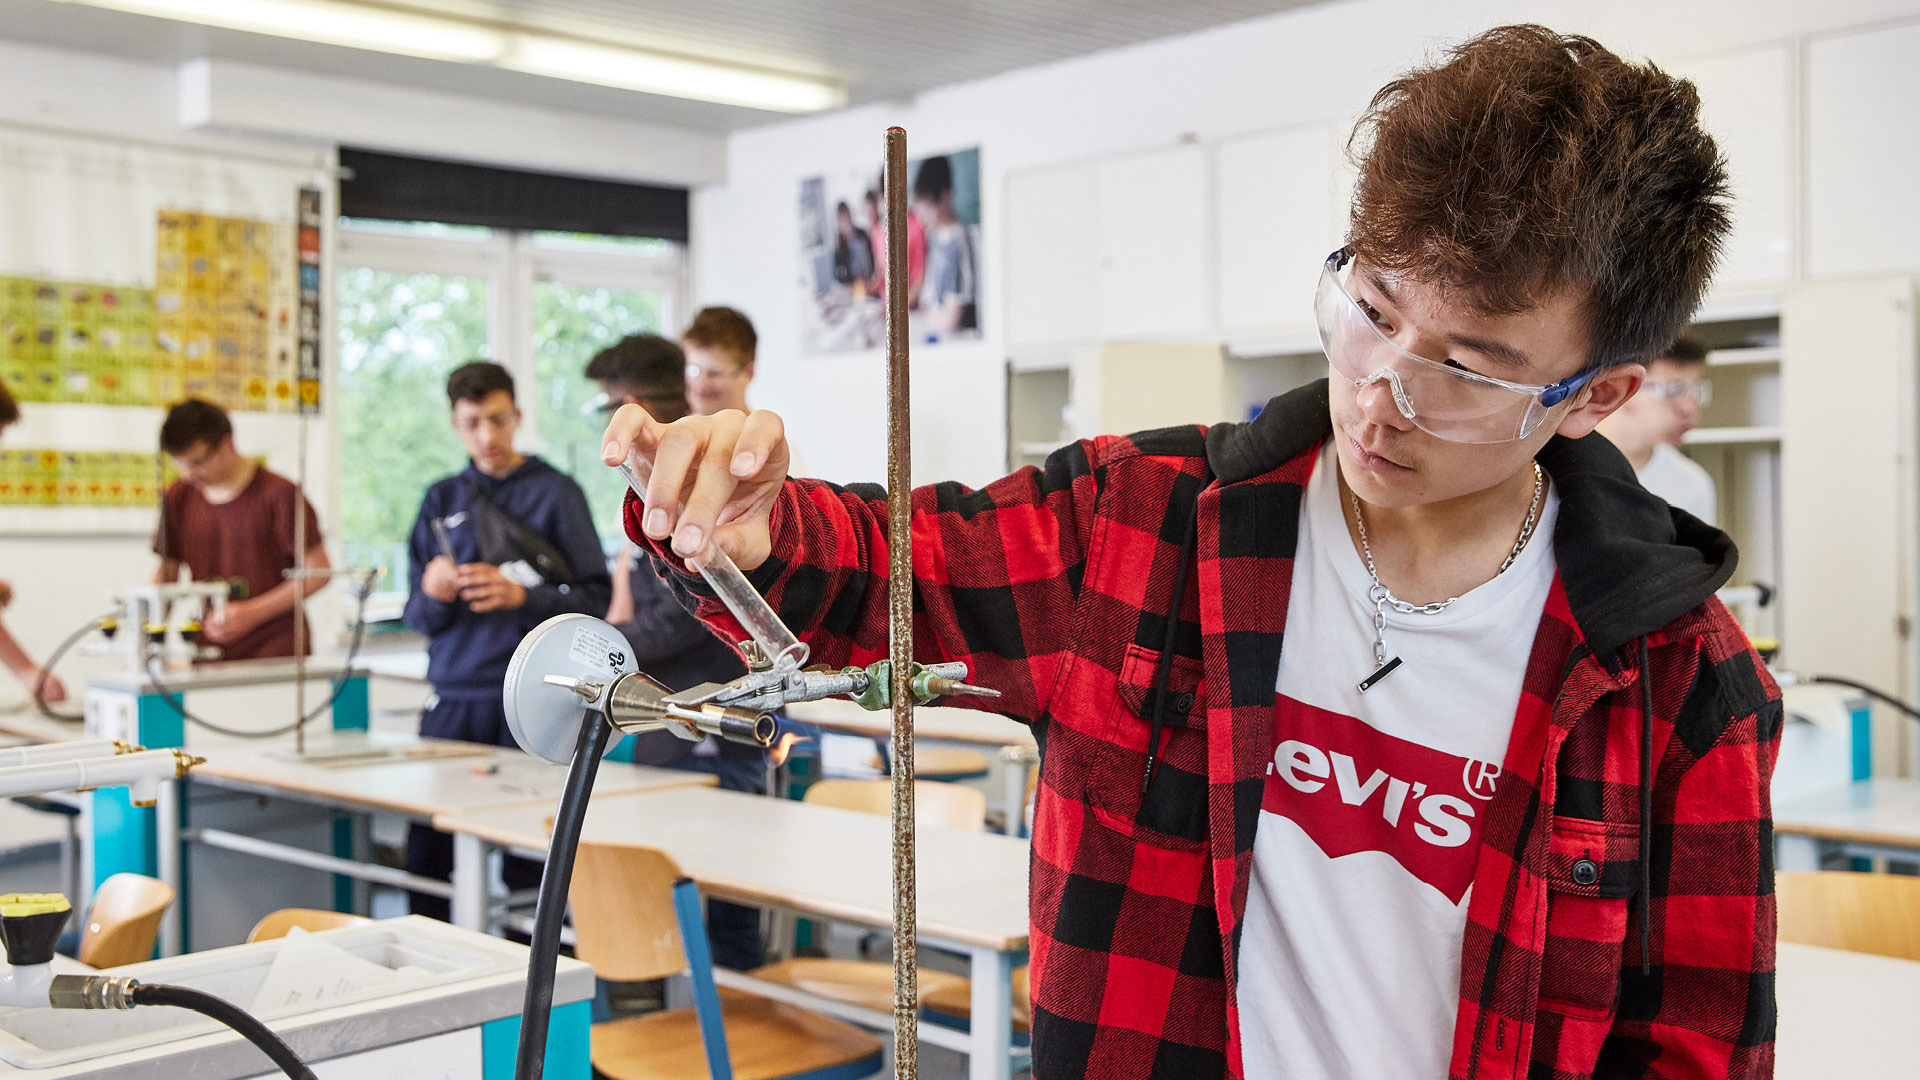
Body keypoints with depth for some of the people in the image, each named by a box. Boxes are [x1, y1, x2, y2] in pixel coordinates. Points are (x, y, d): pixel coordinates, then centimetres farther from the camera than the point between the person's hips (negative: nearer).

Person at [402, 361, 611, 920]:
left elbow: (596, 598, -2)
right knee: (426, 851, -1)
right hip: (452, 700, 4)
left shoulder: (555, 491, 4)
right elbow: (416, 616, 14)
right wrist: (433, 595, -8)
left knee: (528, 867, -6)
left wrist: (522, 596, -17)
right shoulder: (442, 499, 16)